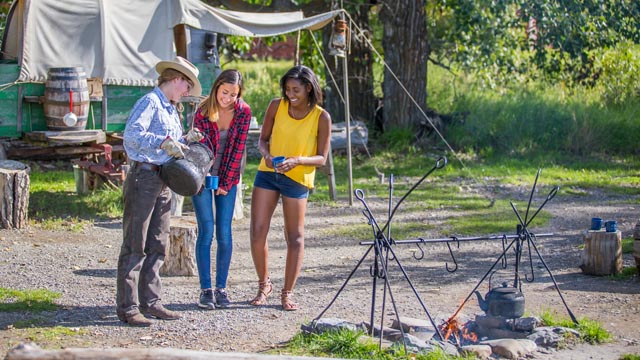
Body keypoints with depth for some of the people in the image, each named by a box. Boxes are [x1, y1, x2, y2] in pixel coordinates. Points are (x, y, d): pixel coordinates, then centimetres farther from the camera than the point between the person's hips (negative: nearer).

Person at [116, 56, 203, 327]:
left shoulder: (172, 110, 21)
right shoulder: (150, 102, -9)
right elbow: (132, 134, -23)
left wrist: (186, 140, 8)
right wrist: (164, 142, -30)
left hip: (163, 182, 10)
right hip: (143, 176, -10)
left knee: (157, 245, 11)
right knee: (135, 245, -6)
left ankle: (150, 302, 18)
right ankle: (127, 307, -4)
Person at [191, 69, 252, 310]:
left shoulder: (243, 112, -9)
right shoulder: (203, 112, -15)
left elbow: (239, 148, -7)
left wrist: (226, 183, -7)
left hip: (228, 177, 2)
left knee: (224, 233, -2)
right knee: (206, 231, -7)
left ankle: (221, 288, 6)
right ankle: (205, 290, -3)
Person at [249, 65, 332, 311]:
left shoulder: (321, 118, -9)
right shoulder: (276, 106, -1)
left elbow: (321, 158, -7)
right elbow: (263, 139, 8)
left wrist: (297, 160, -25)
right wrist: (266, 154, -14)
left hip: (297, 179, -2)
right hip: (268, 173, 2)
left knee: (295, 237, 3)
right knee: (257, 232, -3)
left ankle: (287, 293, 14)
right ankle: (264, 285, 16)